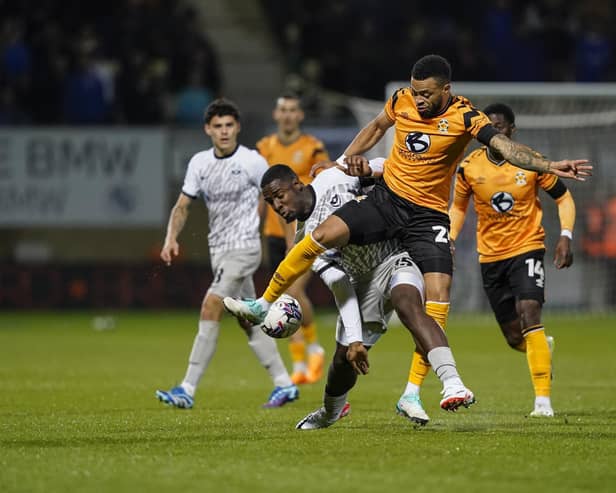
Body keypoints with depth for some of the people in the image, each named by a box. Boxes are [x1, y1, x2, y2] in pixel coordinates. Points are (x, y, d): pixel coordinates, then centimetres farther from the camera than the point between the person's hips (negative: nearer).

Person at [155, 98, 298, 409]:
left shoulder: (252, 161, -9)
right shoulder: (199, 163, 5)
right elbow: (182, 205, 9)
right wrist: (171, 238, -8)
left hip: (244, 247, -7)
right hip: (219, 250, 7)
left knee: (210, 309, -17)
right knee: (248, 320, 11)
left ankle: (188, 390, -19)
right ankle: (284, 384, 21)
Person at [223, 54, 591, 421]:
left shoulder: (464, 117, -15)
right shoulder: (402, 101, -3)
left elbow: (504, 146, -28)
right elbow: (378, 126, 19)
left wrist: (549, 166, -42)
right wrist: (346, 159, 9)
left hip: (429, 215, -3)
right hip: (387, 198, 3)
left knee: (438, 295, -14)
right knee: (323, 235, -17)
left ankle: (411, 394, -9)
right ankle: (263, 305, 2)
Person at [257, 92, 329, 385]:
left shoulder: (313, 148, -4)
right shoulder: (265, 148, 8)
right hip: (276, 234, 4)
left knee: (294, 293, -19)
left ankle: (314, 347, 4)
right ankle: (300, 366, 14)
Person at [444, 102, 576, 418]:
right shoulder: (469, 168, -3)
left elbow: (563, 198, 3)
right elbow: (458, 206, 14)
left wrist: (565, 236, -9)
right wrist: (449, 238, -1)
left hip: (527, 249, -3)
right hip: (490, 257, 3)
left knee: (529, 317, -23)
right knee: (514, 338, 5)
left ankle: (543, 399, -19)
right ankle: (544, 348, 43)